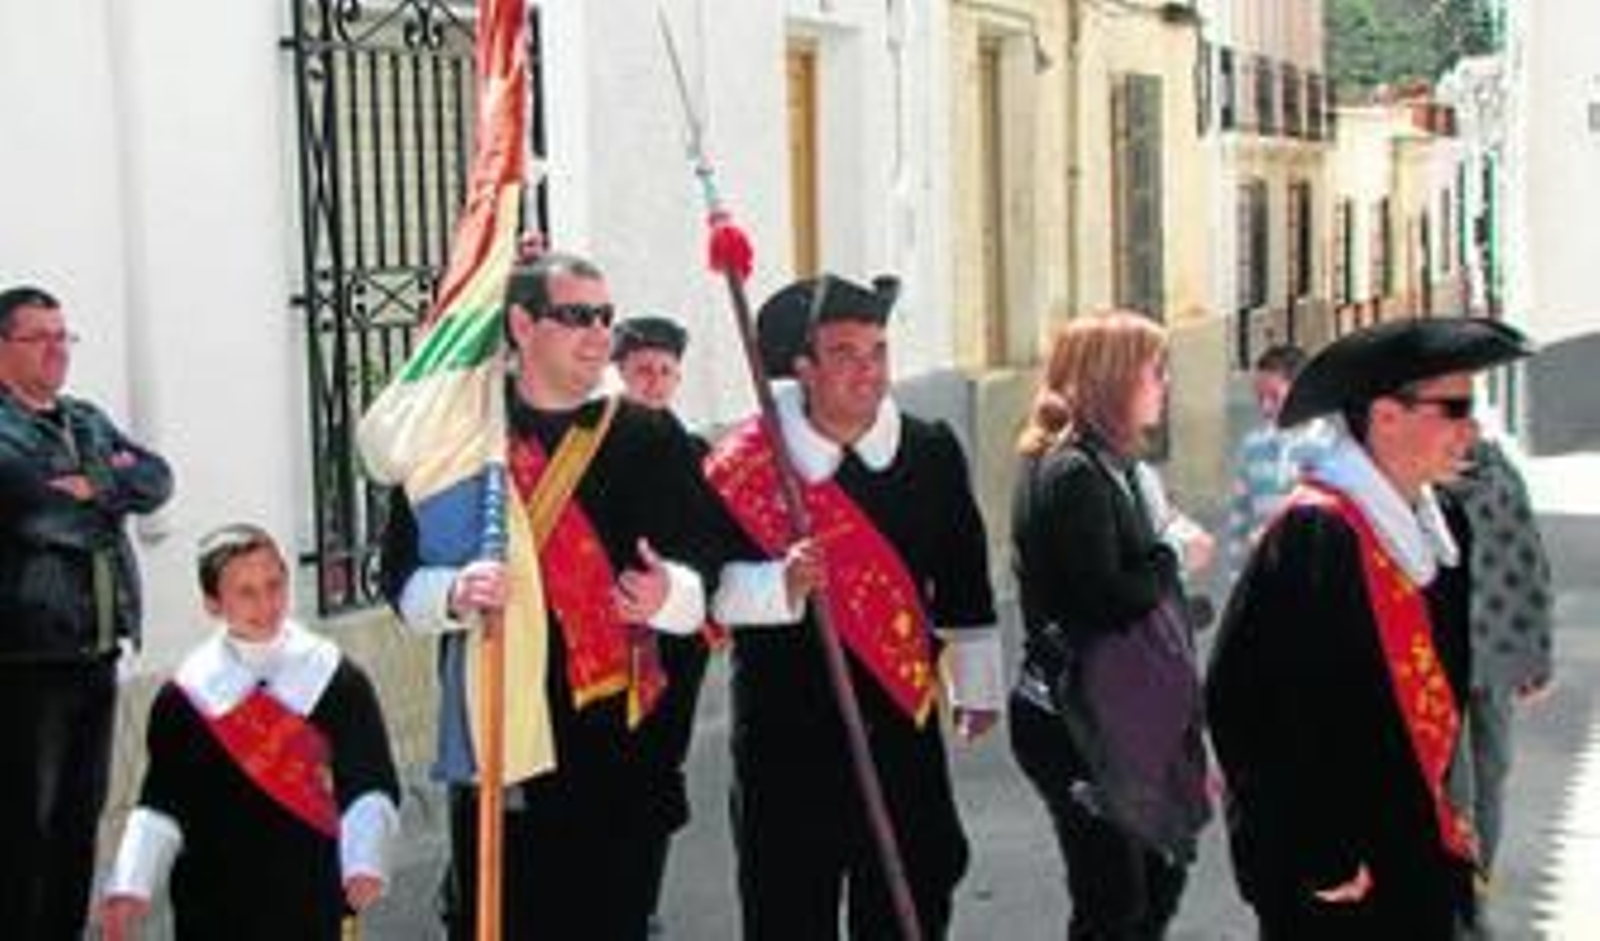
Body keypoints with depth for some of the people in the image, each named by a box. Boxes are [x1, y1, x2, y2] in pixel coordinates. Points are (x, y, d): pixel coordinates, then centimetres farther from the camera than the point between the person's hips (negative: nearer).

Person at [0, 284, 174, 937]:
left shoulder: (89, 423, 18)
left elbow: (156, 478, 8)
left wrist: (94, 486, -10)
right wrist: (112, 491, -7)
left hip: (96, 650, 7)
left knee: (80, 815, 15)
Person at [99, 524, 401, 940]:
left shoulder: (338, 681, -3)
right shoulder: (185, 695, 1)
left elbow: (368, 784, -6)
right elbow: (162, 800, 0)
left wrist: (364, 861, -21)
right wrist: (130, 886, -11)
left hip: (307, 892, -1)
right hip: (213, 904, 1)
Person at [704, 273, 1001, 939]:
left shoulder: (931, 452, 2)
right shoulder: (745, 464, -8)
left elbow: (964, 583, 11)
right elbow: (709, 583, -9)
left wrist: (976, 684, 18)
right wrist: (779, 585, -28)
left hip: (901, 716, 3)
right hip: (787, 727, -3)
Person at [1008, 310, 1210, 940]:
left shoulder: (1106, 465, 13)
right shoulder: (1076, 474, -18)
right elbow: (1104, 603, -23)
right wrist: (1171, 552, -11)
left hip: (1110, 716, 10)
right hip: (1077, 724, -10)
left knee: (1159, 874, 18)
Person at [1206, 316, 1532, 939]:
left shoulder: (1440, 524, 5)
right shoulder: (1314, 536, -21)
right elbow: (1245, 702, -24)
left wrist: (1443, 808, 15)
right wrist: (1320, 858, -20)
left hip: (1421, 857, 8)